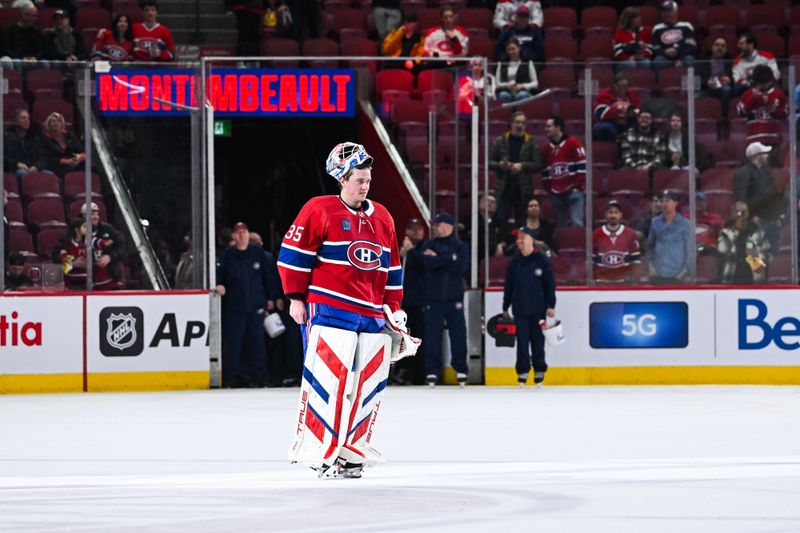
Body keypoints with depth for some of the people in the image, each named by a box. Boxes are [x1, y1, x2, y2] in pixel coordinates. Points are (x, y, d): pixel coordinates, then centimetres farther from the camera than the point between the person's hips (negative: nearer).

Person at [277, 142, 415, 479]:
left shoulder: (382, 218, 15)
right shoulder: (319, 210, -4)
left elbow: (392, 267, 22)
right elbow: (293, 252, -3)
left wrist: (394, 308, 19)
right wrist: (296, 297, -6)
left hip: (372, 315, 6)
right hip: (329, 309, -6)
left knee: (369, 382, 3)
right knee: (328, 377, -13)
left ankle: (350, 451, 12)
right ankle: (316, 451, -10)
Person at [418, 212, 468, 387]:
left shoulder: (460, 247, 6)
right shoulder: (429, 245, 8)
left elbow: (461, 267, -11)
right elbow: (428, 262, -12)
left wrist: (438, 259, -9)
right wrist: (450, 258, -12)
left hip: (454, 298, 0)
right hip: (433, 298, 0)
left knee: (458, 335, 0)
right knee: (432, 336, -3)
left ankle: (460, 369, 9)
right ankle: (432, 371, 2)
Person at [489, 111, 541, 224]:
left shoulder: (531, 143, 4)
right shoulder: (500, 141, 5)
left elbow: (538, 164, -1)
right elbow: (489, 162, 6)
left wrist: (522, 166, -15)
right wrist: (500, 165, -14)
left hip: (523, 189, 0)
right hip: (503, 189, 0)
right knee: (500, 219, -5)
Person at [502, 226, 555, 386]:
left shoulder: (541, 260, -2)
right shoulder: (514, 263, 7)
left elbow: (550, 283, -1)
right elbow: (508, 287, 12)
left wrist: (551, 305, -5)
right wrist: (505, 307, 11)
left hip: (538, 309, -2)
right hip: (520, 310, 2)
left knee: (538, 341, 3)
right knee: (522, 342, -1)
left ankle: (539, 372, 12)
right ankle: (522, 372, 2)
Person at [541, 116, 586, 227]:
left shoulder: (572, 143, -4)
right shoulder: (547, 148, 15)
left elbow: (582, 166, -6)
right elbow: (545, 171, 23)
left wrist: (578, 187, -10)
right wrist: (549, 188, 12)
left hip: (573, 190, -6)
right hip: (556, 193, 6)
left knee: (576, 223, -14)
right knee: (560, 225, 8)